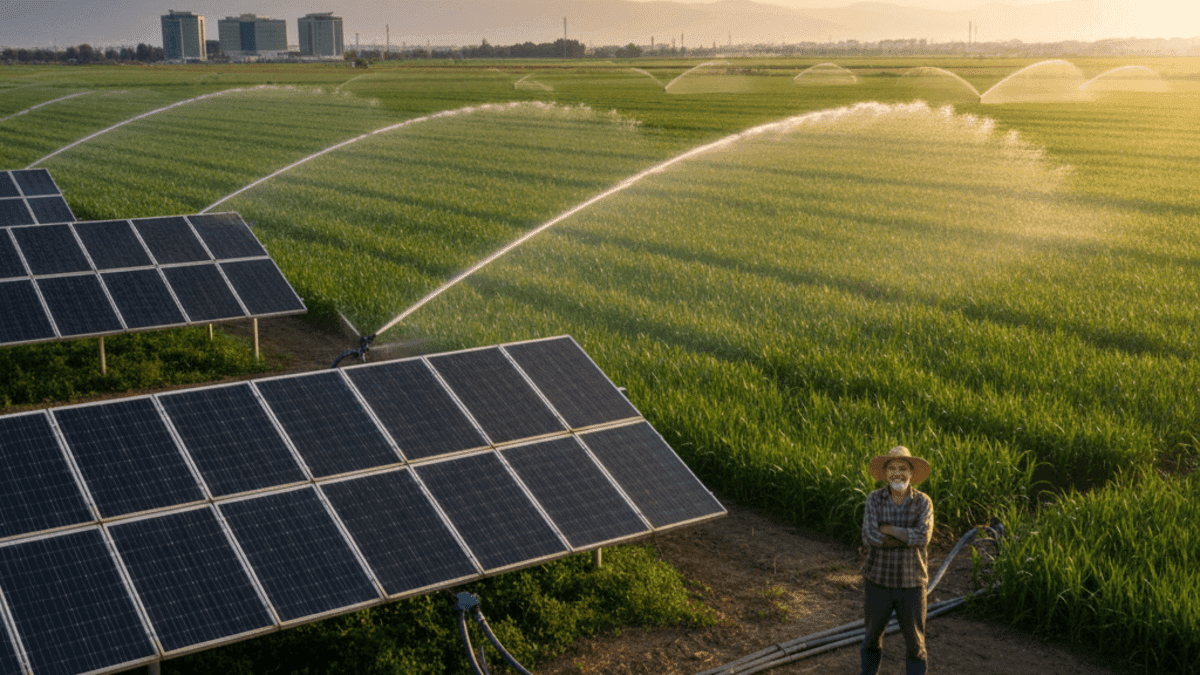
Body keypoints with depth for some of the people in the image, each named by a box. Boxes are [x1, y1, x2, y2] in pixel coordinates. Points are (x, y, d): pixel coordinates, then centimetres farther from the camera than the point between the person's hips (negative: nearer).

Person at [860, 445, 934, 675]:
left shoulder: (924, 502, -9)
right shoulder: (874, 499, -10)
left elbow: (922, 538, -25)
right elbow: (870, 539, -22)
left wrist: (887, 528, -21)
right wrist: (908, 537, -22)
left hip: (911, 586, 0)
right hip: (878, 581, 0)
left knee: (915, 645, 8)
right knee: (873, 636, 17)